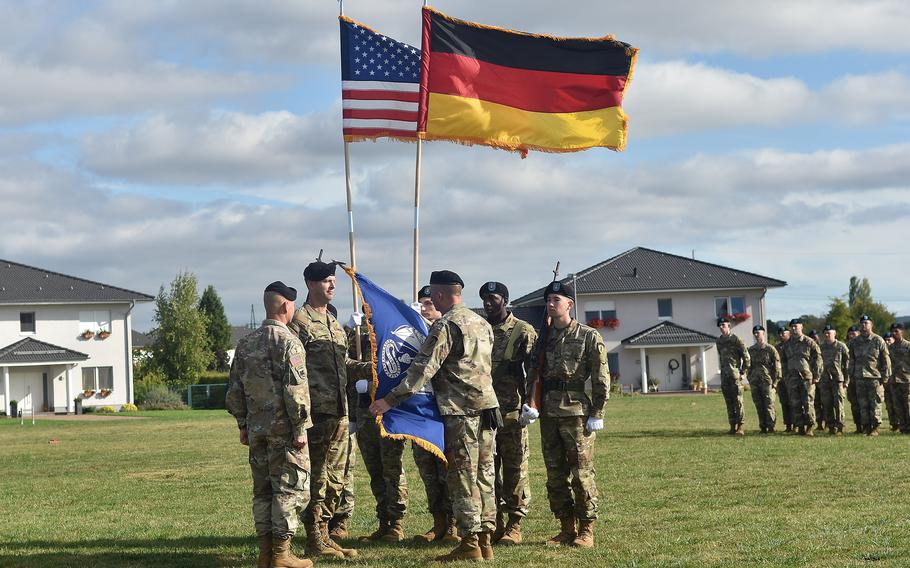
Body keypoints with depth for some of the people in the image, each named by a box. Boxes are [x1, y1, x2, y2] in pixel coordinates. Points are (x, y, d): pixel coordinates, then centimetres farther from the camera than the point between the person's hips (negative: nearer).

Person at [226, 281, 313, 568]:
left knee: (262, 489, 12)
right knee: (289, 487, -1)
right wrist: (300, 427, -13)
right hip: (284, 428, -7)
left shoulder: (246, 343, 11)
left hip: (256, 429, 7)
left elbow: (235, 389, 14)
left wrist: (242, 425, 19)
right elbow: (295, 389, -17)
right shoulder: (288, 341, -11)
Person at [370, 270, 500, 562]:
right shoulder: (481, 322, 16)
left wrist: (391, 400, -16)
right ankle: (485, 541, 12)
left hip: (461, 411, -8)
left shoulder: (445, 325, -11)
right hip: (488, 405, 8)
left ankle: (469, 543, -5)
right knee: (484, 475, 10)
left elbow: (423, 368, -17)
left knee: (463, 477, -5)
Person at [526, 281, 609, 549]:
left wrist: (597, 414, -8)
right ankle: (566, 529, 16)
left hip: (576, 410, -6)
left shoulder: (589, 336, -2)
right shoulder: (543, 337, 14)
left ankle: (586, 530, 3)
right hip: (548, 412, 6)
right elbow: (533, 372, 16)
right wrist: (528, 403, 3)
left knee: (581, 472, -4)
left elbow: (601, 378, -3)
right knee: (555, 474, 8)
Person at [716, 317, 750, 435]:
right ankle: (732, 426, 11)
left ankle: (740, 427, -7)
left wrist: (743, 371, -5)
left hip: (735, 374, -7)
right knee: (729, 402, 7)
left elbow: (746, 355, -5)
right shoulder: (719, 341, 15)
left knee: (738, 401, -7)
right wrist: (722, 370, 16)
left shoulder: (735, 339, -5)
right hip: (724, 375, 7)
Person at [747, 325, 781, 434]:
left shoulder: (770, 349, 0)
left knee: (769, 404, -7)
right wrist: (750, 379, 12)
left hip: (767, 381, -5)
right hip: (754, 382, 5)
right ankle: (763, 427, 10)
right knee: (759, 406, 5)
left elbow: (777, 366, -1)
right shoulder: (751, 350, 15)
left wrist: (775, 380, -7)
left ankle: (771, 427, -4)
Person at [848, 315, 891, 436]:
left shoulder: (878, 340, 1)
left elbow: (886, 359, 1)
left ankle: (875, 427, 1)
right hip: (860, 378, 4)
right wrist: (851, 374, 13)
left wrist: (885, 375, -4)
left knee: (875, 404, -3)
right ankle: (866, 426, 10)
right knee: (863, 404, 4)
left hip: (875, 377, -4)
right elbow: (851, 360, 19)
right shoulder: (855, 342, 12)